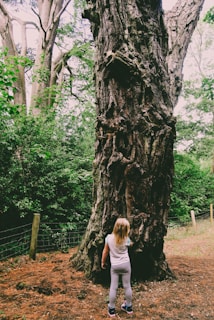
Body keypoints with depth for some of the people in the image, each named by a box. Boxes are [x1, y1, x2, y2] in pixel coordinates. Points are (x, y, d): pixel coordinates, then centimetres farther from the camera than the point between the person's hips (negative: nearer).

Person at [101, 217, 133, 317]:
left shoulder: (109, 238, -11)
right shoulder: (127, 240, -12)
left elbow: (105, 251, 1)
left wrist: (103, 262, 14)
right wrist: (126, 234, 8)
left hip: (114, 265, 0)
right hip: (125, 264, 0)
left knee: (113, 287, 7)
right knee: (127, 286, 13)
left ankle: (111, 309, 13)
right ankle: (128, 307, 28)